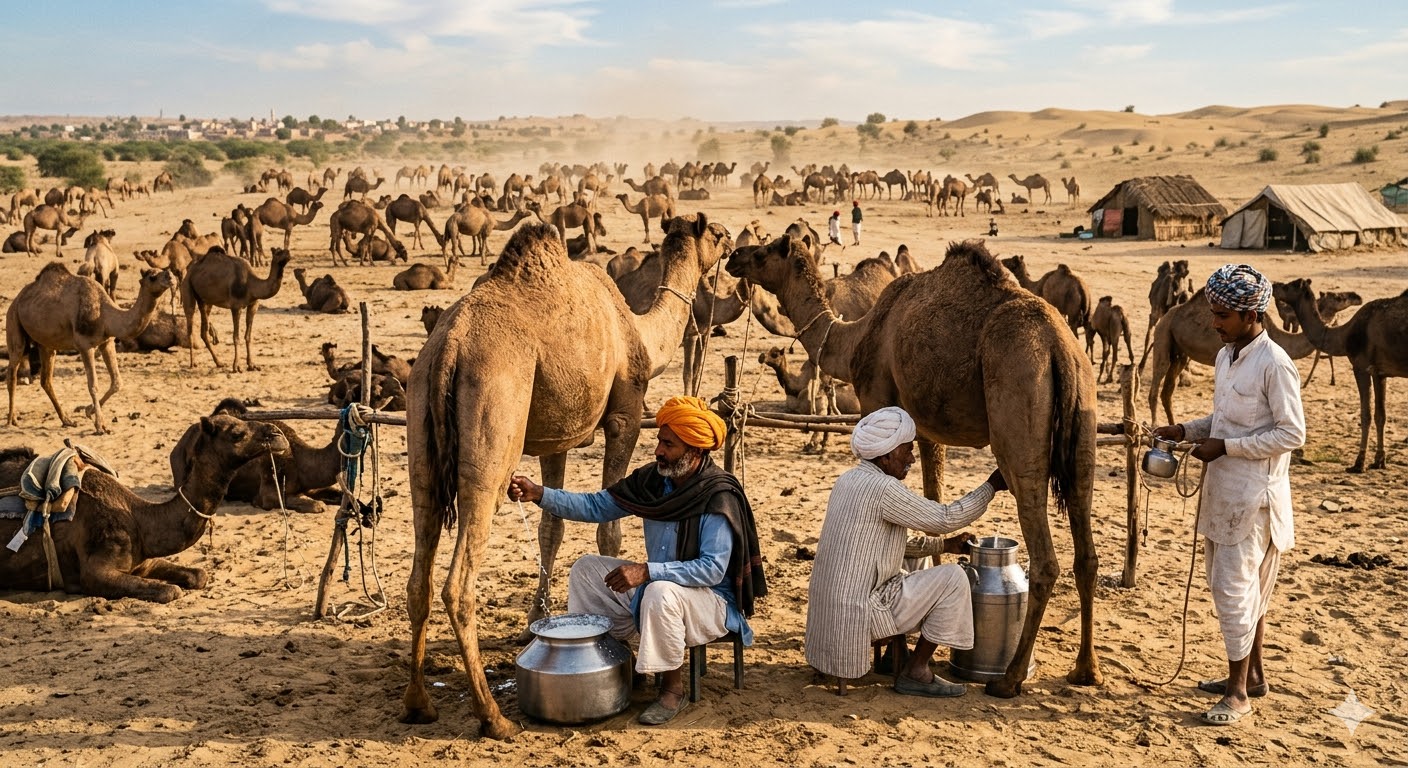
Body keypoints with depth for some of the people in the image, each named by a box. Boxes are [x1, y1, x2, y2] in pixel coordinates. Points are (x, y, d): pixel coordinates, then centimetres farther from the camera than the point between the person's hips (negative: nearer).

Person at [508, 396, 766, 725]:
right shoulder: (652, 480, -4)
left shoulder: (719, 497, -24)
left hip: (712, 599, -8)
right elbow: (596, 506, 0)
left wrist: (647, 571, -36)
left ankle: (673, 687, -15)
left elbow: (713, 569, -30)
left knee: (661, 593, -38)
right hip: (653, 586, 8)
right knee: (587, 568, 3)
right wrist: (540, 494, -12)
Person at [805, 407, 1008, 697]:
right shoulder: (883, 488, -19)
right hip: (856, 610, -10)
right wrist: (992, 485, -1)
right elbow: (945, 518, -12)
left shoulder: (849, 479, 11)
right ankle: (915, 673, 3)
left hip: (829, 601, 10)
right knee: (953, 579, -7)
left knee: (911, 570, 28)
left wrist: (944, 546, 20)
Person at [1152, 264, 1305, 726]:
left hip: (1253, 495, -9)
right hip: (1222, 489, 9)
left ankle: (1239, 692, 7)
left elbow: (1292, 433, -17)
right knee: (1238, 586, 16)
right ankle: (1252, 674, 29)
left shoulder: (1274, 364, -17)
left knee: (1235, 588, -4)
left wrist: (1224, 447, -19)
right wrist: (1185, 431, 5)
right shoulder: (1226, 355, 9)